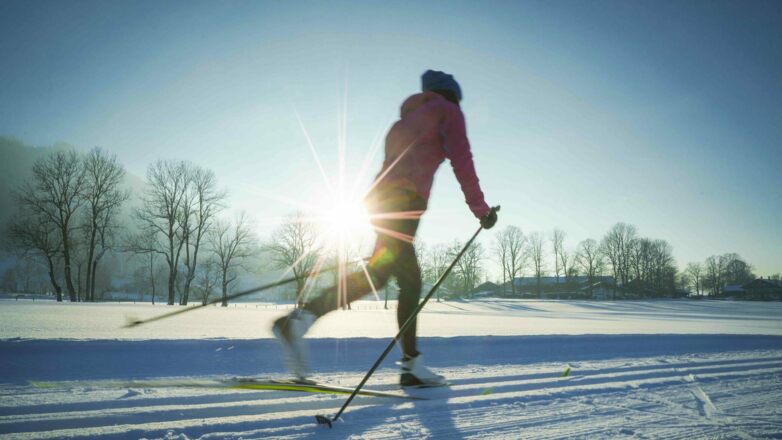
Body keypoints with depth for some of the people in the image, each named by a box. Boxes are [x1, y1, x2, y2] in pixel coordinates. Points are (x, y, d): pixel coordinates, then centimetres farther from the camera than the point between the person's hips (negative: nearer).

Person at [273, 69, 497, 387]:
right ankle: (299, 321, -29)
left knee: (410, 281, 9)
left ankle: (412, 365, 9)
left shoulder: (404, 121, 33)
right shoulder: (447, 110, 13)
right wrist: (480, 208, 3)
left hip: (382, 199, 9)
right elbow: (461, 161, 1)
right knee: (378, 272, -19)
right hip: (405, 200, -9)